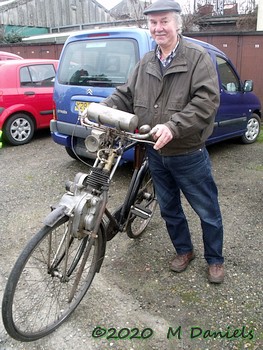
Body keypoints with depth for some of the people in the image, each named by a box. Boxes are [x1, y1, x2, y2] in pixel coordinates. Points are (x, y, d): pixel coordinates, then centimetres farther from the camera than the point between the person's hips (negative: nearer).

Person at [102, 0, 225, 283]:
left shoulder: (197, 57, -10)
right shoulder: (146, 63, 8)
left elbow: (207, 101, -21)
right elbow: (125, 95, 8)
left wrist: (173, 126, -32)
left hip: (189, 155, -5)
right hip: (156, 154, 6)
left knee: (207, 211, 9)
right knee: (169, 209, 19)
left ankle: (215, 260, 31)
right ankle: (184, 250, 41)